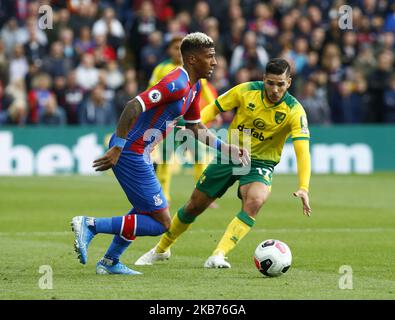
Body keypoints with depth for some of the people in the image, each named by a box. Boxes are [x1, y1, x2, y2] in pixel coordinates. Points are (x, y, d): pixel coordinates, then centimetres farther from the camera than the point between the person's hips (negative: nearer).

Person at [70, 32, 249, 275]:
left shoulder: (194, 87, 11)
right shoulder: (177, 84, -21)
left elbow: (196, 128, 23)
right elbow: (133, 106, -29)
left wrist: (228, 149, 16)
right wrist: (117, 149, -29)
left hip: (140, 153, 11)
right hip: (130, 153, -11)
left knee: (145, 211, 29)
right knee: (161, 223, -9)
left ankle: (110, 262, 36)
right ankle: (90, 225, -10)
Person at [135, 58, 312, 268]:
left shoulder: (294, 111, -21)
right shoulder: (246, 91, -15)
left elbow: (302, 150, -29)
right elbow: (213, 108, -1)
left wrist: (303, 188, -41)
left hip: (260, 164, -2)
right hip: (230, 154, 2)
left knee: (254, 202, -33)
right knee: (194, 206, 9)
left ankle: (217, 256, -33)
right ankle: (161, 249, 32)